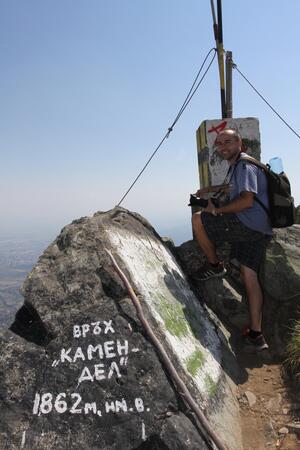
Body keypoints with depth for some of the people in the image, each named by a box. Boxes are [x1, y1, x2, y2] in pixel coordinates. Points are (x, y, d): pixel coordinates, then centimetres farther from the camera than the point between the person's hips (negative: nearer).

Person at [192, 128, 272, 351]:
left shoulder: (245, 165, -7)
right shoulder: (235, 166, 24)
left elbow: (247, 200, -21)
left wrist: (216, 210, -12)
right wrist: (209, 190, 41)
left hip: (247, 224, -10)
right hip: (259, 231, 10)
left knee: (198, 219, -3)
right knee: (250, 277, 7)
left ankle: (214, 265, 9)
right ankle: (256, 335, 11)